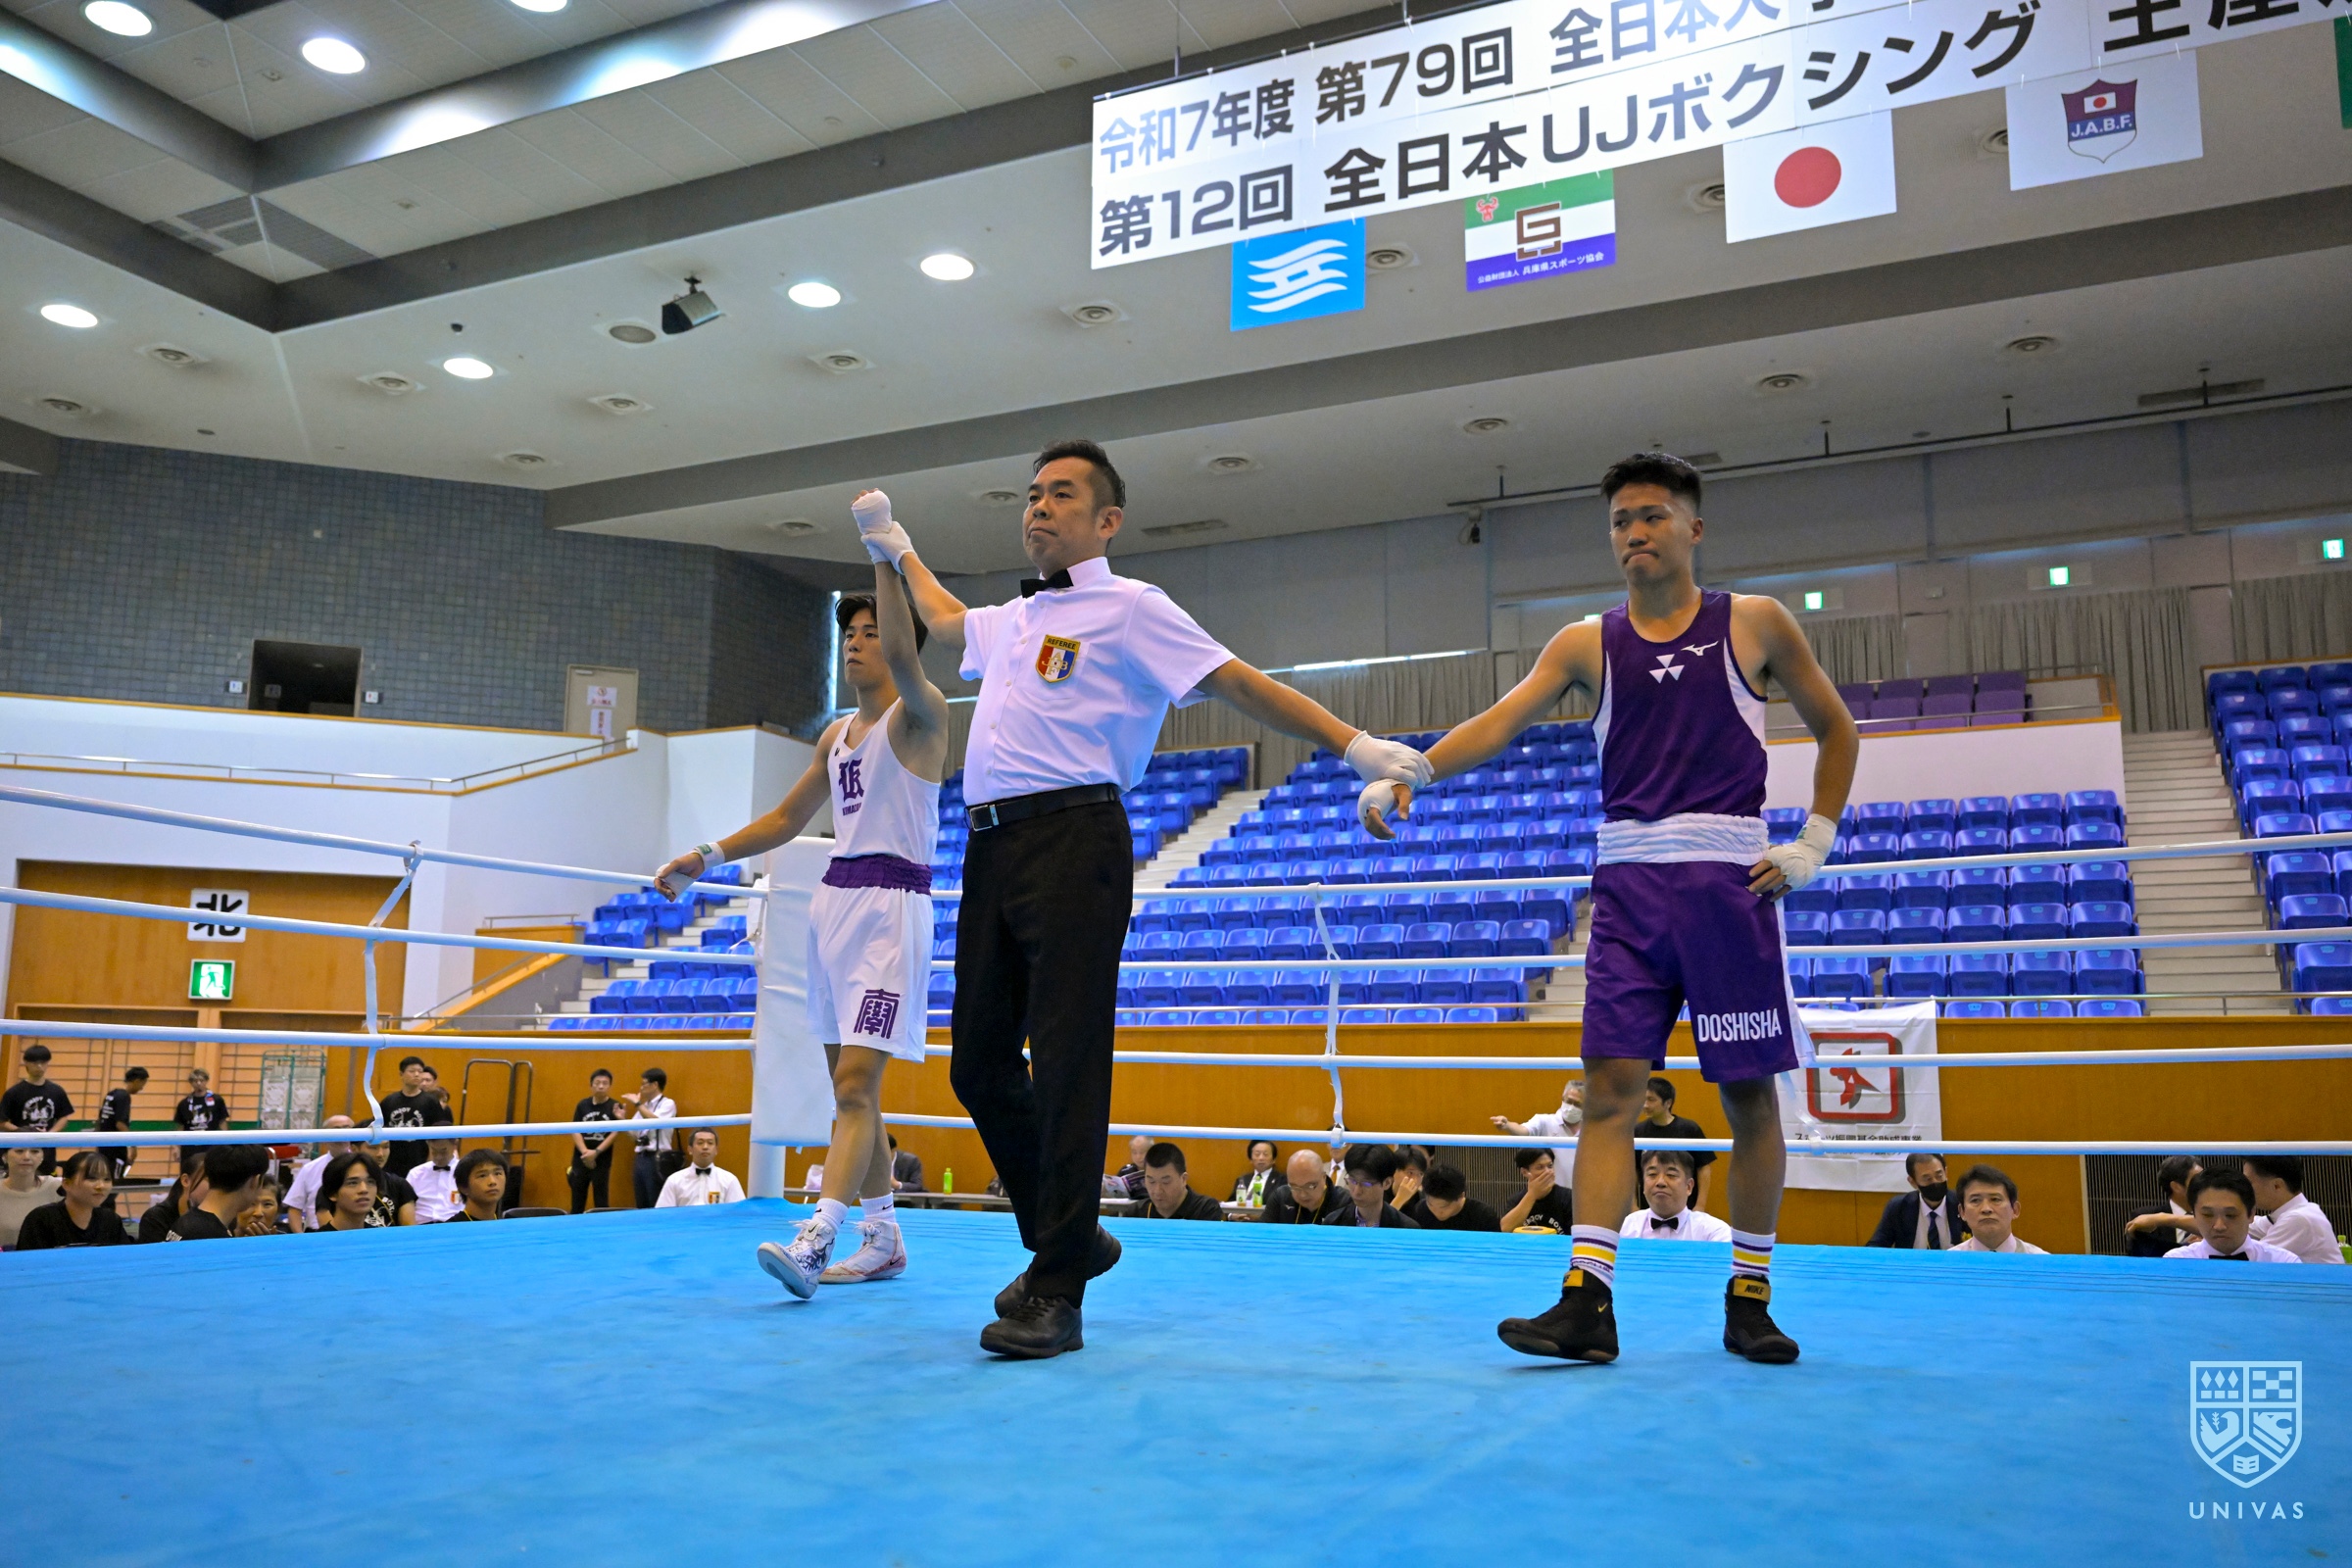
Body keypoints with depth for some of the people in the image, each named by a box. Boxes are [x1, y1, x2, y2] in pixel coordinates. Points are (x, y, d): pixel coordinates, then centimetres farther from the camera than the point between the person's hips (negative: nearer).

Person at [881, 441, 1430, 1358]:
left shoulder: (1127, 609, 1)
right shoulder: (1011, 621, 24)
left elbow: (1241, 684, -5)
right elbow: (945, 621, 46)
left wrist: (1358, 747, -12)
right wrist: (897, 548, 54)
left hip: (1072, 843, -8)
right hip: (991, 847, 8)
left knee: (1066, 1065, -10)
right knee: (979, 1063, 8)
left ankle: (1057, 1292, -4)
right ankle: (1065, 1238, 26)